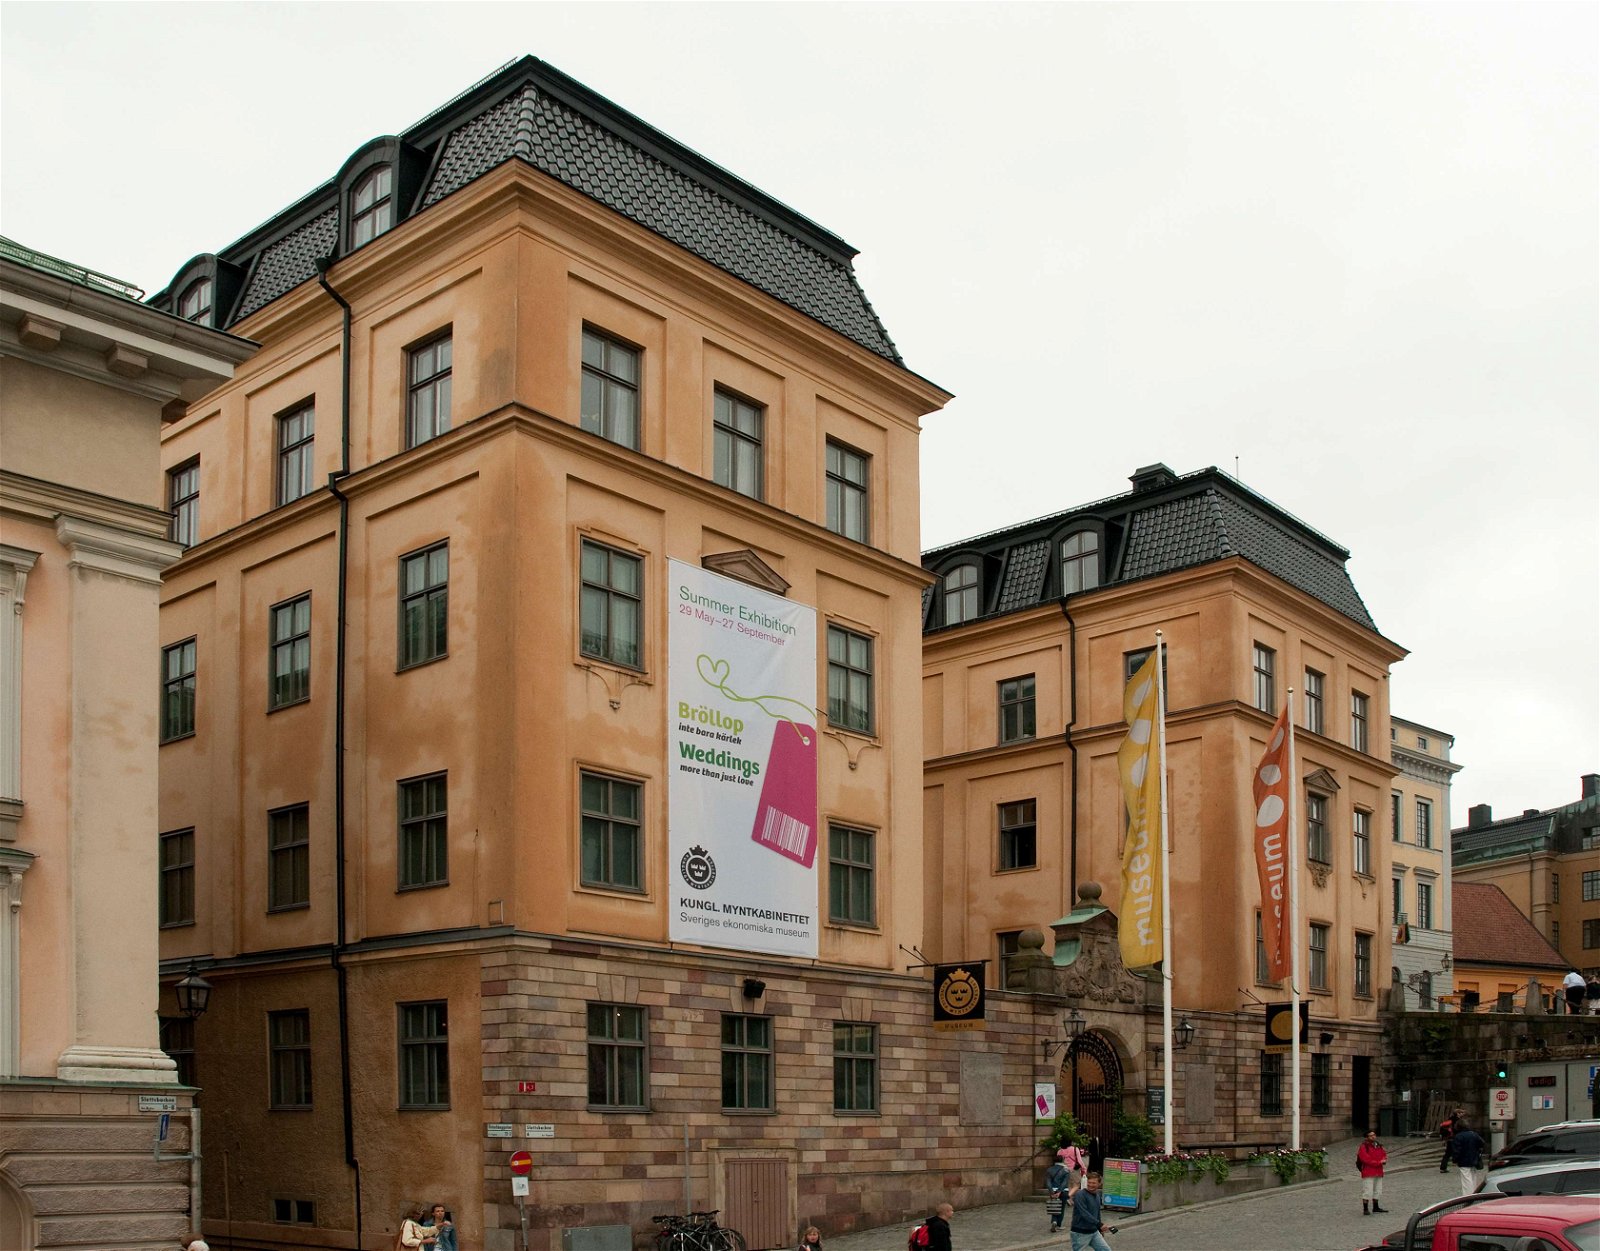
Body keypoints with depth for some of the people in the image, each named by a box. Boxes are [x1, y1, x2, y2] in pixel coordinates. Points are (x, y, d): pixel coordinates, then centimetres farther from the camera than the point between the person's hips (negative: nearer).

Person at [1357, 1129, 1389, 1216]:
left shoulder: (1379, 1146, 14)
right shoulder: (1364, 1147, -10)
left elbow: (1384, 1155, 15)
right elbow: (1366, 1159, -18)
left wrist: (1384, 1160, -9)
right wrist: (1378, 1162, -17)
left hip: (1378, 1172, 8)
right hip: (1368, 1173, -8)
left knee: (1377, 1191, 16)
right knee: (1367, 1191, -11)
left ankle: (1376, 1207, 29)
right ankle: (1365, 1209, -7)